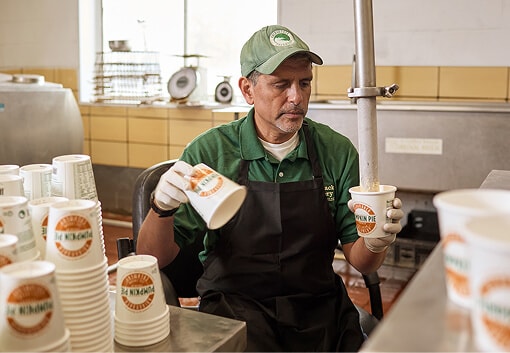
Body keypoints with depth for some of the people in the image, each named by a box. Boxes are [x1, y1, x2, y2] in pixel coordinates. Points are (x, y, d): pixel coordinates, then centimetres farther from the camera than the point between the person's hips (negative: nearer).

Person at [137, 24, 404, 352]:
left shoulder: (338, 151, 1)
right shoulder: (209, 152, -5)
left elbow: (361, 262, 4)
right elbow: (153, 259, -5)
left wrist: (375, 243, -19)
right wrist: (162, 208, -25)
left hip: (321, 310, 3)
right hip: (235, 309, -3)